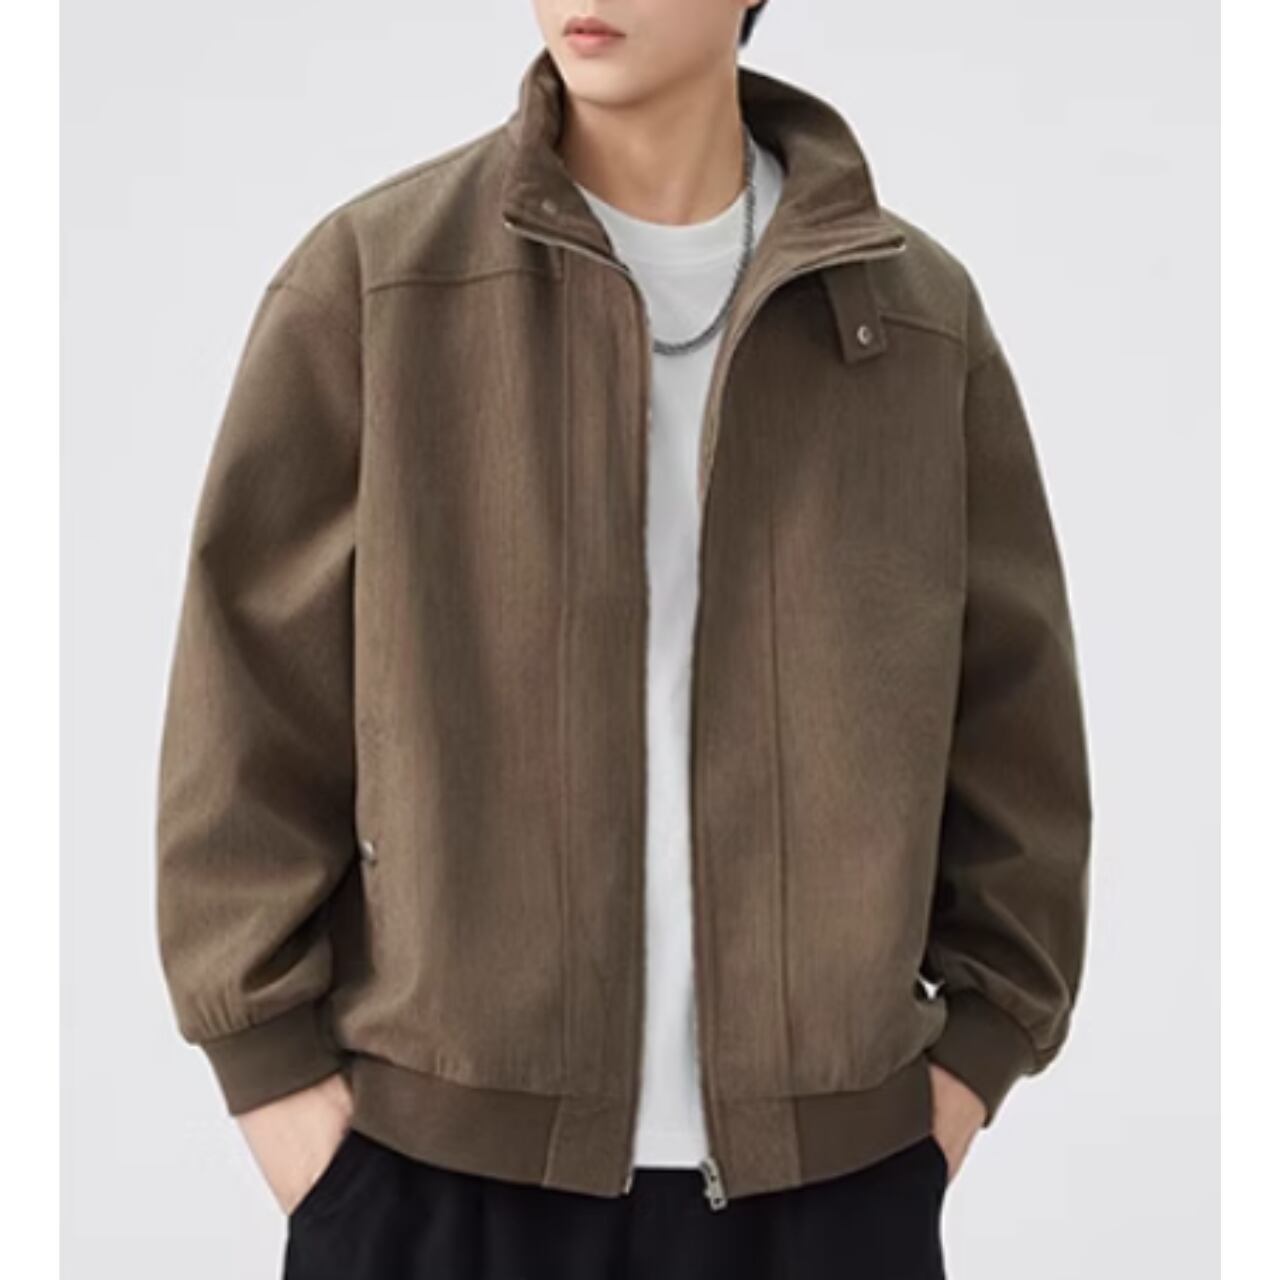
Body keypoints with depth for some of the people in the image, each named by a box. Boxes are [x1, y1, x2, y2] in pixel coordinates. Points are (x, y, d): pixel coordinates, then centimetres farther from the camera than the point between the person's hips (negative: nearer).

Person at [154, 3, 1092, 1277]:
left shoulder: (921, 313, 3)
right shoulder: (369, 279, -3)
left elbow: (1014, 720, 9)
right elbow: (247, 709, -1)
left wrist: (975, 1052, 4)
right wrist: (278, 1071, -4)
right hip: (439, 1167, -1)